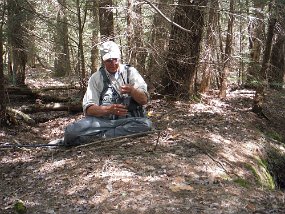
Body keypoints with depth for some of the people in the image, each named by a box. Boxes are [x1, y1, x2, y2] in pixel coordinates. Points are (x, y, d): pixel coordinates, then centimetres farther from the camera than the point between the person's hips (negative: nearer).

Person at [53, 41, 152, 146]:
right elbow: (88, 109, -2)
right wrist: (108, 109, -21)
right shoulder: (96, 78, 9)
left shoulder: (130, 72, 9)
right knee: (71, 131, -26)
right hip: (102, 121, -1)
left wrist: (132, 90, -20)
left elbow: (144, 100, 2)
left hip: (129, 121, 2)